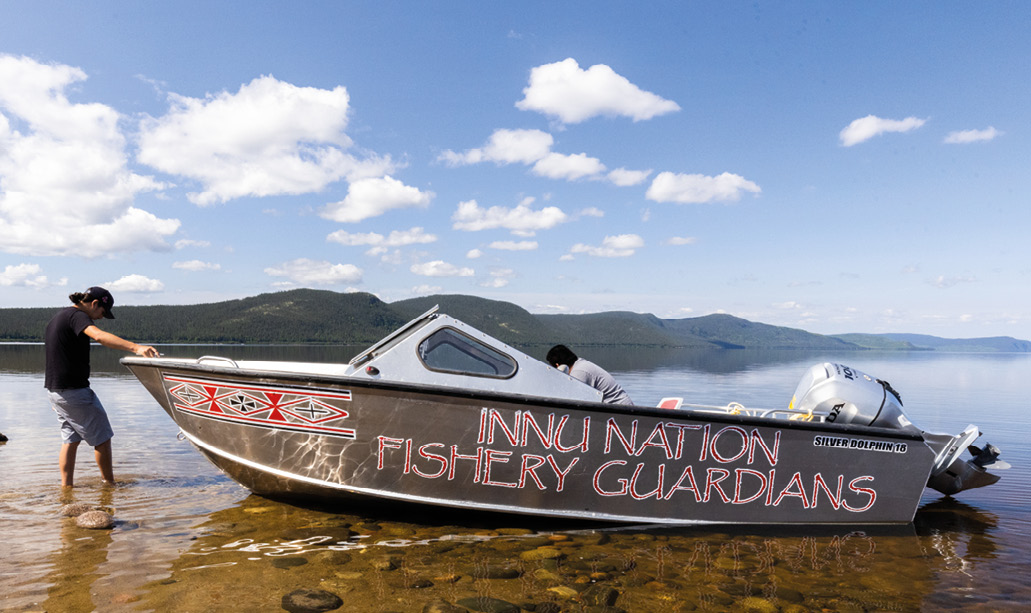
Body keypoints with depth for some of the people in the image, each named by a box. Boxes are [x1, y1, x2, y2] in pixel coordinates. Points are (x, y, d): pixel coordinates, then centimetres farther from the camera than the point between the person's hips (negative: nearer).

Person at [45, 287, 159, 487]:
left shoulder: (57, 318, 17)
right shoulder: (76, 316, -15)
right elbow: (99, 336, -37)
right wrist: (135, 347, -50)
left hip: (54, 388, 10)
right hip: (74, 390, -10)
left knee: (70, 439, 15)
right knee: (102, 438, 2)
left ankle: (66, 486, 17)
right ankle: (110, 485, 9)